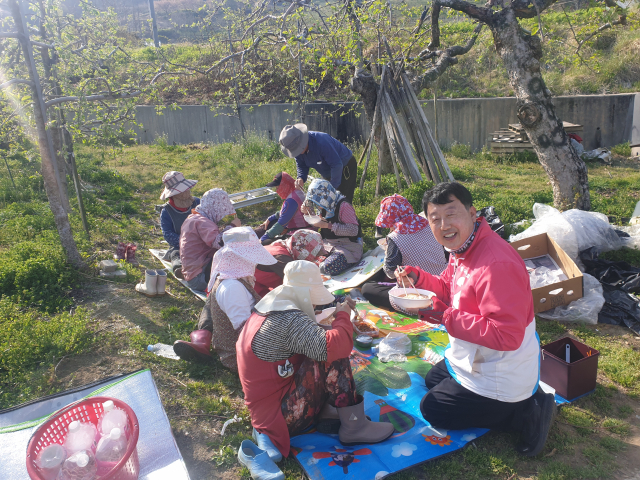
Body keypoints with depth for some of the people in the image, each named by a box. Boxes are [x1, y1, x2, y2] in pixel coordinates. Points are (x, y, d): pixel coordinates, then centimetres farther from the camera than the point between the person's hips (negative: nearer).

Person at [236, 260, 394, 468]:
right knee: (332, 357, -20)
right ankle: (354, 427, -8)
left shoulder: (265, 310, 6)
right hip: (283, 416, -10)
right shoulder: (288, 320, -25)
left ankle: (325, 412, 3)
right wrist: (343, 316, -17)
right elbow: (331, 346, -36)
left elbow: (310, 336, 17)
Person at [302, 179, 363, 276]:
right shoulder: (324, 207, 7)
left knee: (327, 268, -29)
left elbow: (353, 230, -25)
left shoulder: (343, 206, -17)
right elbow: (317, 226, 23)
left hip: (348, 247, -7)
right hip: (328, 245, 7)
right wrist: (308, 212, 3)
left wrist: (328, 225, -24)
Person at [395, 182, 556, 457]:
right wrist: (418, 278, -7)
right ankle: (522, 401, 19)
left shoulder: (497, 265, -35)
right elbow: (449, 288, 13)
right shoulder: (462, 250, -3)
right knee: (432, 381, 29)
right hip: (473, 360, 10)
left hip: (498, 379, -10)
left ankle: (524, 414, 4)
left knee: (433, 410, 4)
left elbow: (507, 335, -36)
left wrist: (447, 317, -32)